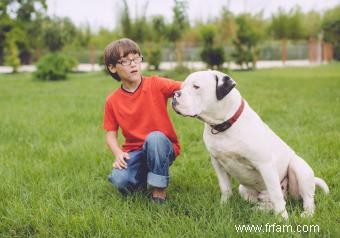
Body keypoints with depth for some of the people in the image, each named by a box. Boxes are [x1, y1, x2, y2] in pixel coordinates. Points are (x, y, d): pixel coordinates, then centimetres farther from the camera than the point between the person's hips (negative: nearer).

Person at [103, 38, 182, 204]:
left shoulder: (155, 85, -7)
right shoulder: (112, 101, 0)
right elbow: (110, 134, 4)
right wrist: (118, 153, -16)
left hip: (162, 147, -1)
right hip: (134, 151, 1)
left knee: (154, 137, -36)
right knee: (119, 181, -28)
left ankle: (159, 187, -15)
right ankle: (145, 180, 9)